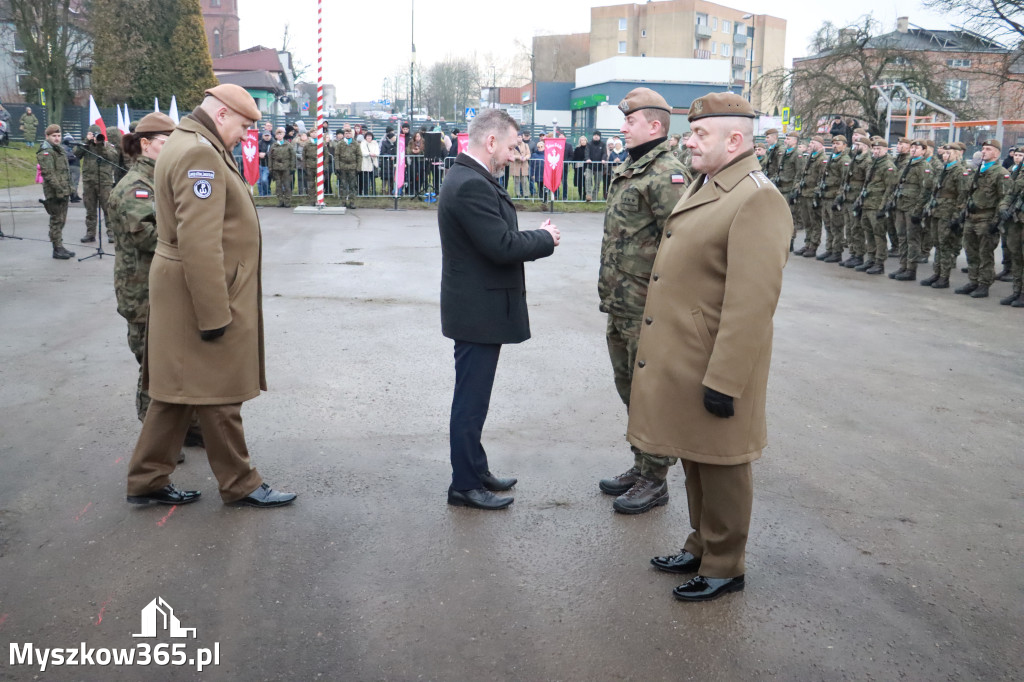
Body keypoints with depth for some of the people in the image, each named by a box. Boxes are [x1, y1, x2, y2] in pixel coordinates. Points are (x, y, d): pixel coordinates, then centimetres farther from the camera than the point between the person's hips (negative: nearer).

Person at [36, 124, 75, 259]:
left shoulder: (59, 149, 18)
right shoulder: (46, 152, -12)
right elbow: (48, 174, -20)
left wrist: (68, 190, 19)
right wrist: (59, 190, -23)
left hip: (63, 192, 9)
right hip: (54, 193, -9)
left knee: (61, 220, 14)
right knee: (56, 221, -5)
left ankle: (60, 248, 22)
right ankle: (57, 249, -1)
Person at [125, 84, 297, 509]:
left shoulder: (189, 144, 16)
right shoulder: (200, 154, -19)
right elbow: (199, 244, -26)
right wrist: (214, 314, -24)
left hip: (184, 294, 10)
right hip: (207, 294, -10)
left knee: (178, 390, 15)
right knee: (219, 393, 2)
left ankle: (148, 481, 24)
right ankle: (239, 485, 15)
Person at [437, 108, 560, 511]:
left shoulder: (468, 179, 12)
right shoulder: (472, 186, -22)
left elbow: (498, 239, 13)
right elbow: (503, 247, -26)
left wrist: (536, 236, 0)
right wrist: (545, 238, -10)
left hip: (478, 308, 11)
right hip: (478, 311, -11)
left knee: (473, 397, 19)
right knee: (471, 399, 0)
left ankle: (475, 470, 33)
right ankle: (465, 485, 12)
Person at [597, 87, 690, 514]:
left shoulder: (667, 174, -16)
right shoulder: (629, 170, 15)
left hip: (647, 310, -10)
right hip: (620, 307, 10)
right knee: (629, 388, 18)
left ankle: (654, 481, 14)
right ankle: (640, 466, 33)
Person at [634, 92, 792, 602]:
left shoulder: (757, 199, -19)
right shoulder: (702, 187, 12)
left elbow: (753, 302, -24)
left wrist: (724, 382, -24)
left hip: (714, 368, -9)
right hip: (680, 362, 9)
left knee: (719, 468, 7)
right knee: (693, 459, 21)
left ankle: (724, 566, 24)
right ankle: (700, 546, 38)